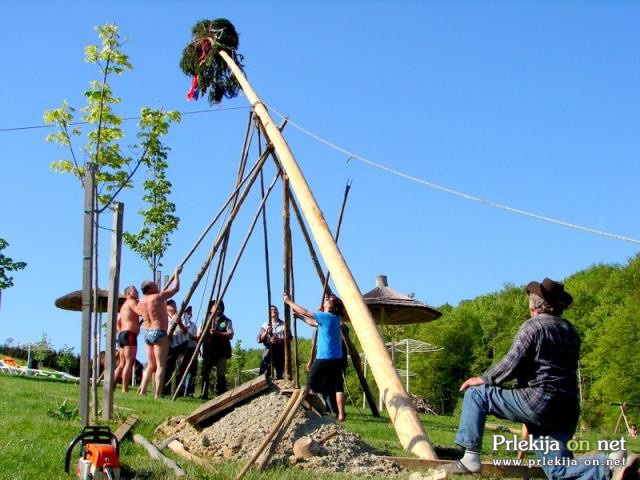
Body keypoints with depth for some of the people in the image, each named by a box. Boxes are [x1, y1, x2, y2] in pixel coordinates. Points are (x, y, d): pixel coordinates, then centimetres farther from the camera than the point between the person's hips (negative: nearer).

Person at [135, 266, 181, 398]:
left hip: (147, 334, 7)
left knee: (151, 365, 14)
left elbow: (137, 311, 29)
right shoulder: (159, 297, -10)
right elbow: (176, 288, -2)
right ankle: (157, 395, -11)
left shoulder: (141, 302, 9)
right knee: (160, 365, -6)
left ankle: (142, 392, 11)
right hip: (159, 333, -7)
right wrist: (176, 274, 11)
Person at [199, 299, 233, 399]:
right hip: (208, 351, 2)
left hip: (221, 352, -2)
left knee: (220, 374, -8)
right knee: (204, 373, -5)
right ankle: (204, 395, 3)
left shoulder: (226, 321, 10)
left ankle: (221, 395, -5)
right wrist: (204, 338, -11)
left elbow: (230, 335, -1)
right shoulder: (206, 320, 16)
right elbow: (199, 336, 13)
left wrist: (217, 333, -15)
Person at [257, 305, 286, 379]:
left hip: (281, 352, 0)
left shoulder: (284, 324, 10)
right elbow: (259, 340, 2)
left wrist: (278, 340, -16)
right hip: (268, 351, 0)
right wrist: (266, 332, -15)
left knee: (281, 376, -1)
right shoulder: (265, 325, 11)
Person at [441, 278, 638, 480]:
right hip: (567, 411, 8)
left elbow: (511, 364, -11)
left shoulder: (533, 326, -3)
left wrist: (482, 379, 2)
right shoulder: (571, 331, 20)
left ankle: (471, 457, -6)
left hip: (538, 402, -7)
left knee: (476, 394, 4)